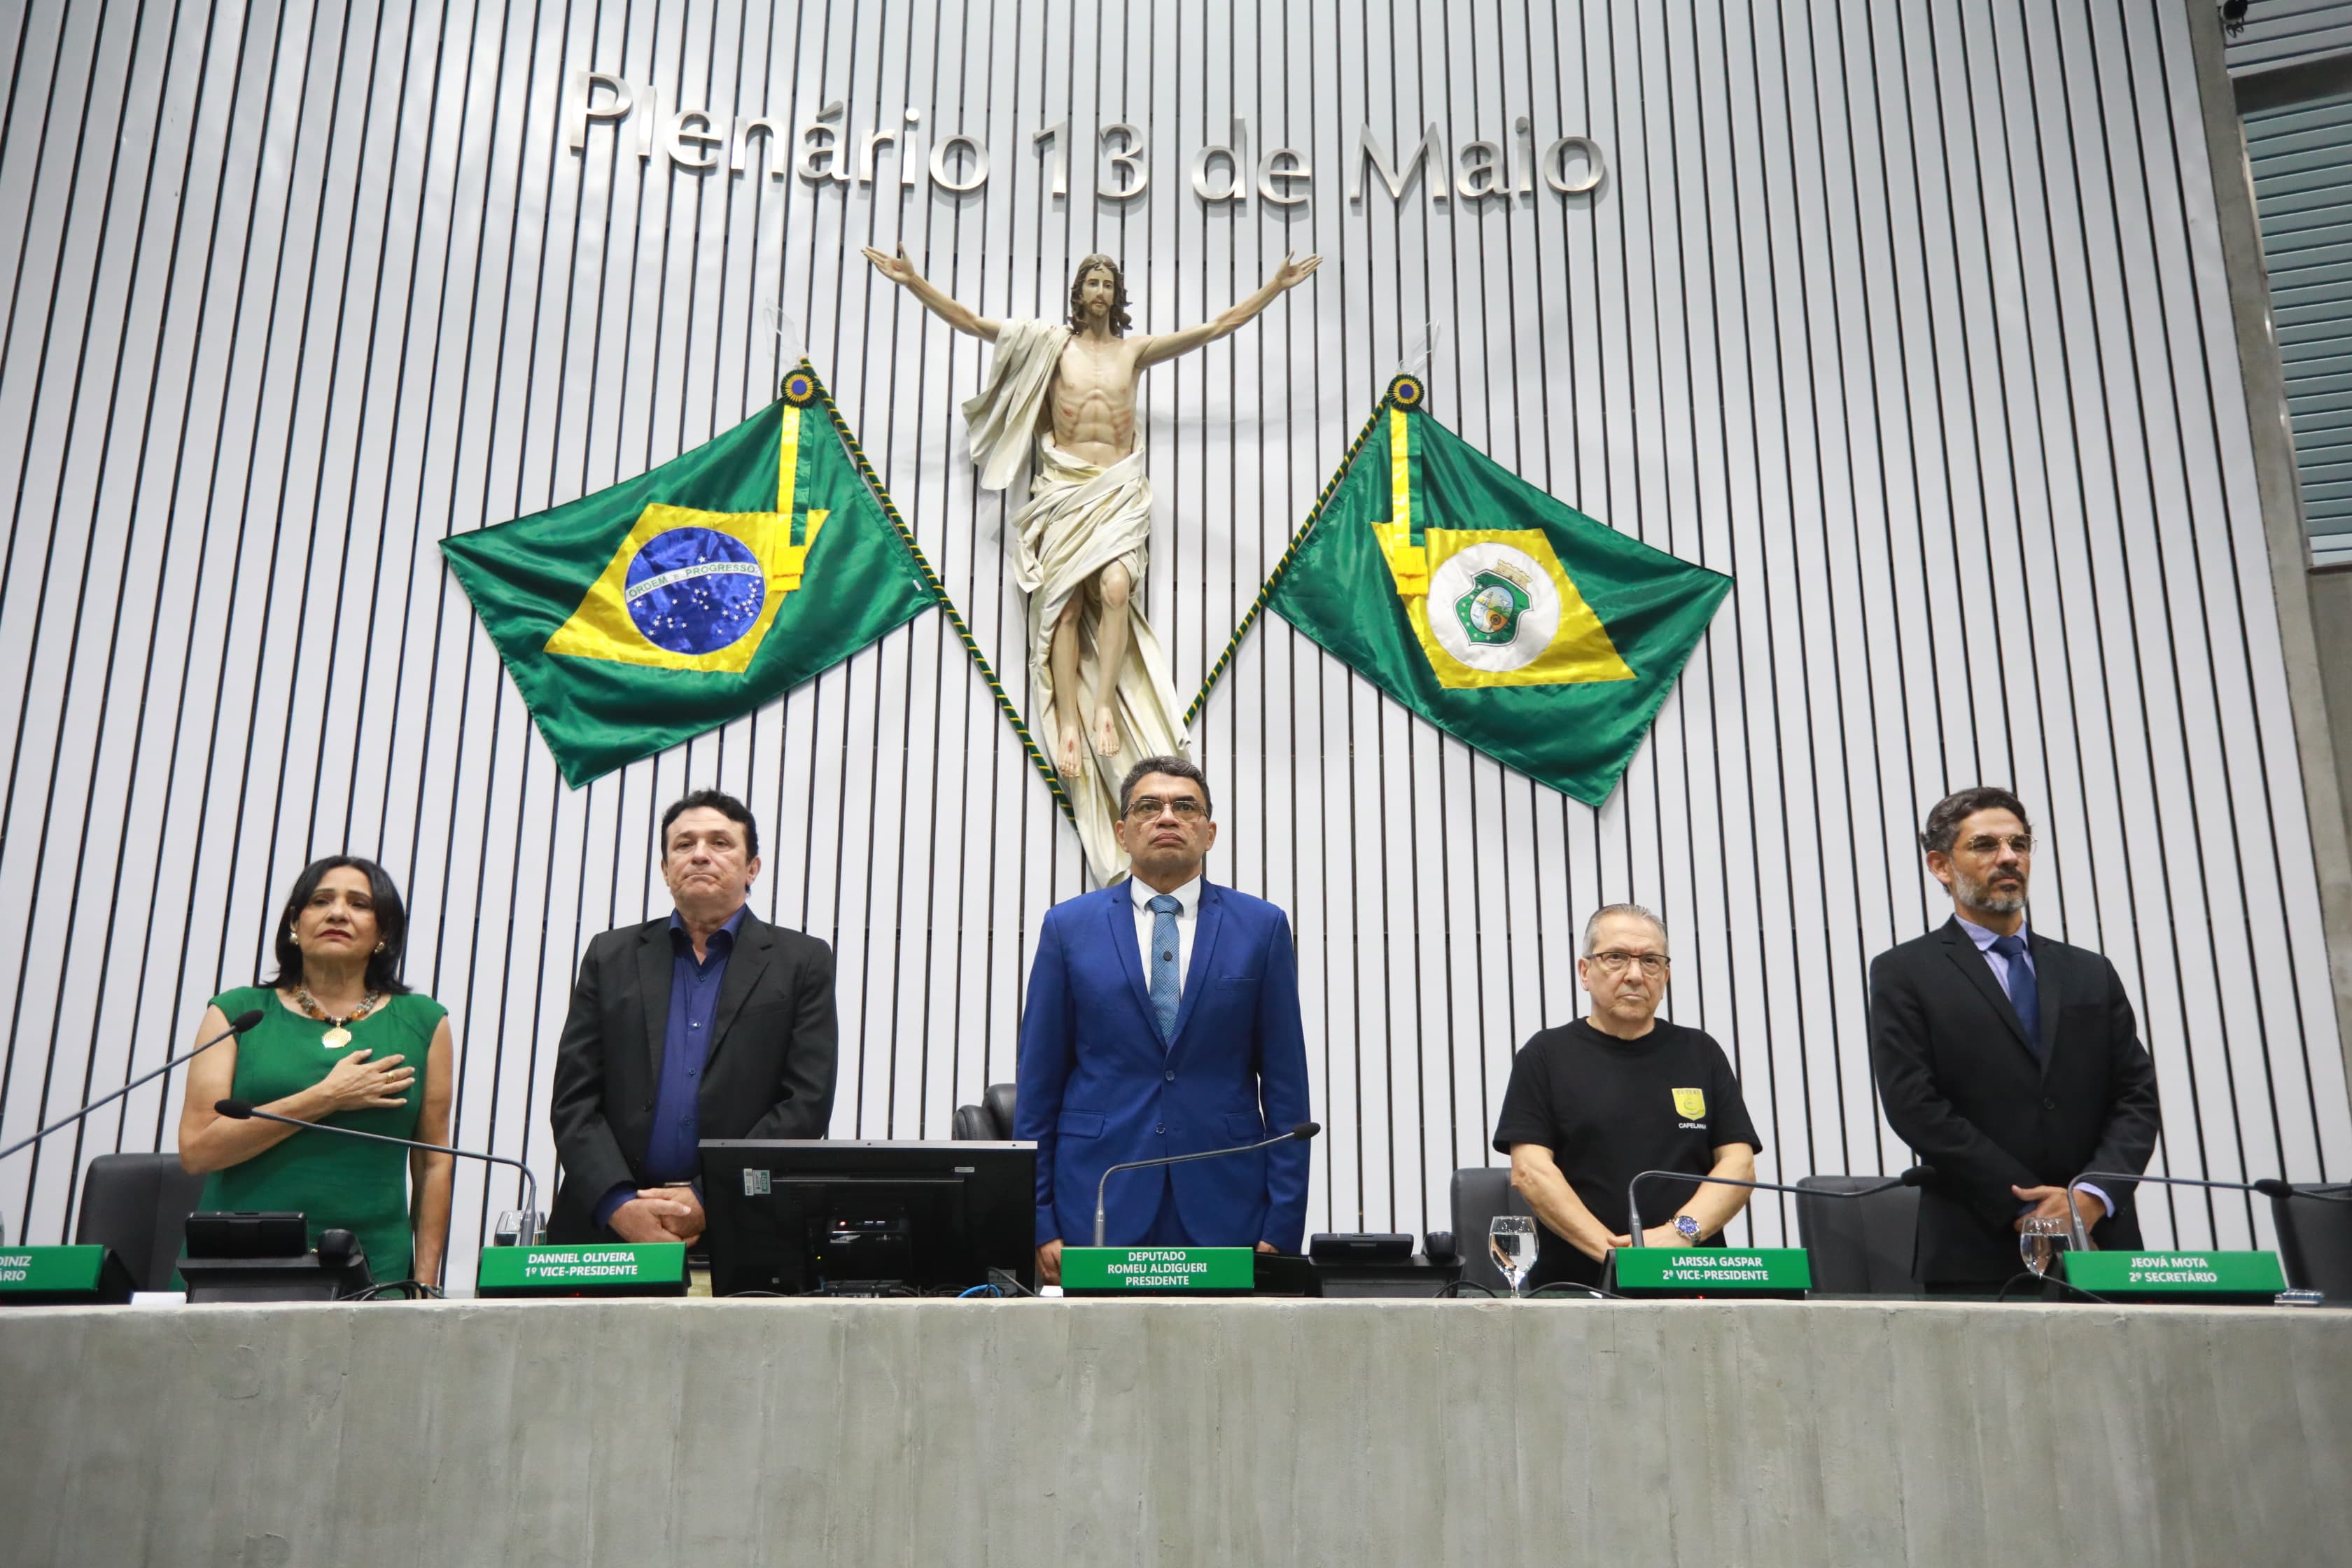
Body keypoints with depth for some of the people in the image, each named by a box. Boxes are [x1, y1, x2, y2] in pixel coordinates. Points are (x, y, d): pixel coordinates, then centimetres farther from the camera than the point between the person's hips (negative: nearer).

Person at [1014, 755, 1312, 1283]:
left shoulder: (1261, 927, 5)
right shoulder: (1068, 927, 5)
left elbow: (1285, 1084, 4)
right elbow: (1038, 1082, 5)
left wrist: (1283, 1226, -1)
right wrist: (1039, 1221, -1)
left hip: (1224, 1205, 0)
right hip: (1100, 1205, 0)